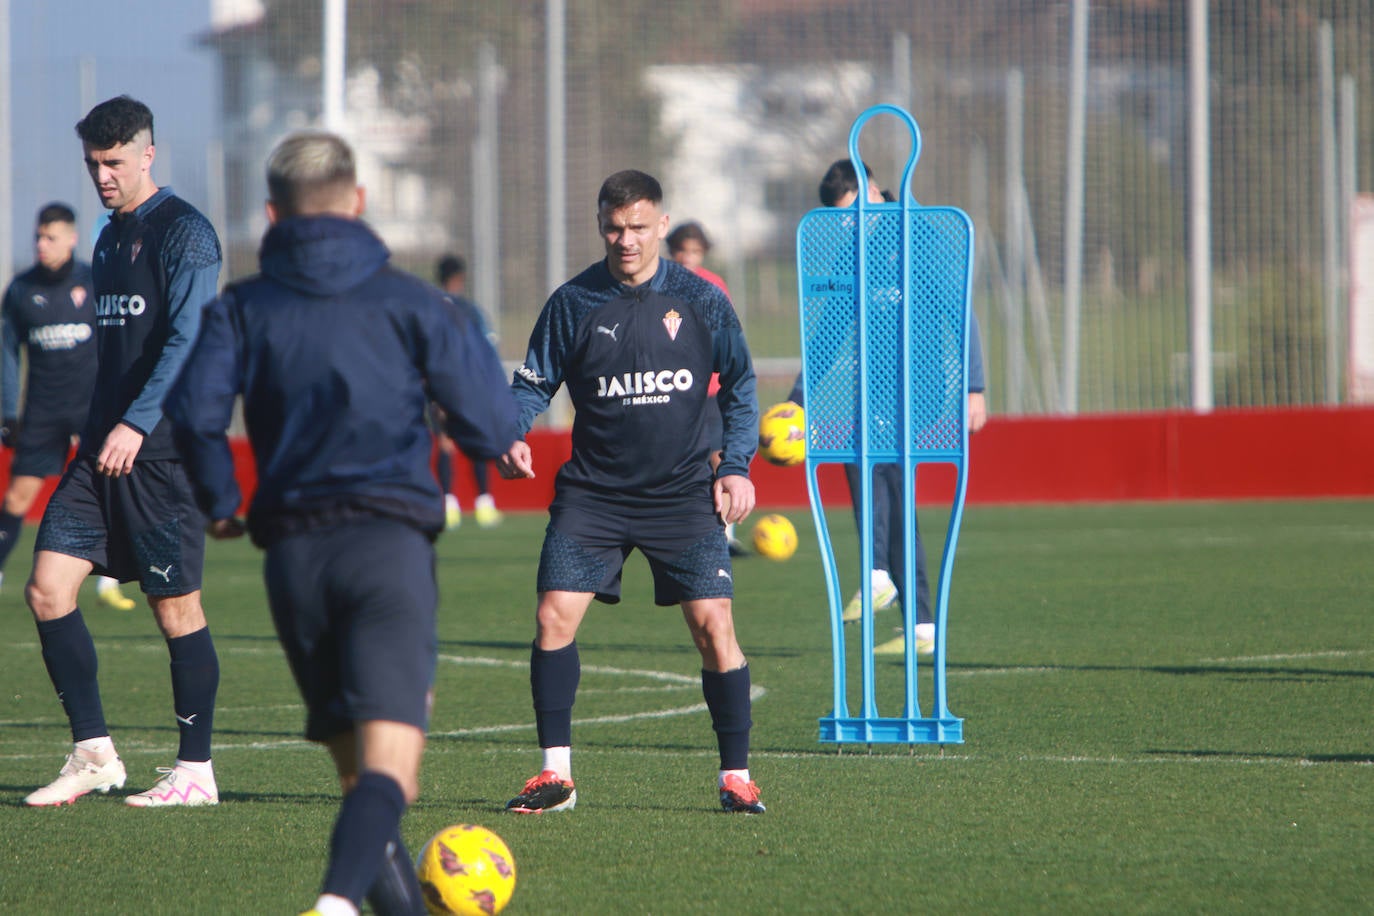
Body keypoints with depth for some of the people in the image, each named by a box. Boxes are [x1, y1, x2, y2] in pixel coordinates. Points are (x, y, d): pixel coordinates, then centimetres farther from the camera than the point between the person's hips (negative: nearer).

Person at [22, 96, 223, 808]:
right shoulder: (109, 239, 18)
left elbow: (188, 341, -18)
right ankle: (93, 754, 4)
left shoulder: (183, 232, -8)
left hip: (162, 449, -8)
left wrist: (135, 424, -24)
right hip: (104, 449, 8)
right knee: (47, 588, -2)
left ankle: (195, 770, 7)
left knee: (176, 609, -2)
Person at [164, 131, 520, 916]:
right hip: (391, 542, -3)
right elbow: (493, 431, 2)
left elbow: (194, 409, -7)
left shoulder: (242, 309, 9)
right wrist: (471, 341, 22)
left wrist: (219, 503, 10)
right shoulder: (409, 302, 5)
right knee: (388, 763, -14)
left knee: (357, 766, 17)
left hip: (294, 554, 3)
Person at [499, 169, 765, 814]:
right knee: (554, 617, -10)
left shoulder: (700, 301, 0)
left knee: (714, 624, -9)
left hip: (683, 494, -1)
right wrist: (511, 435, -13)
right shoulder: (573, 303, 0)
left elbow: (740, 386, 11)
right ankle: (556, 774, 0)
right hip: (592, 492, 1)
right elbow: (534, 383, 7)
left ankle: (735, 776, 3)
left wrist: (737, 465, 0)